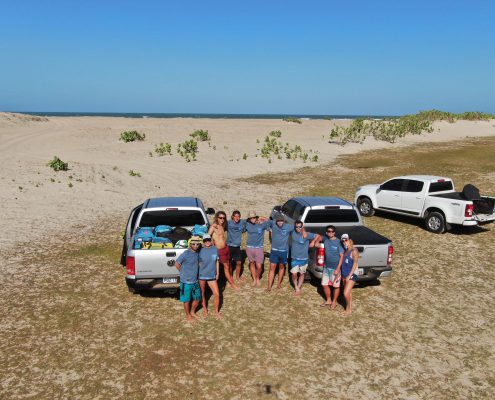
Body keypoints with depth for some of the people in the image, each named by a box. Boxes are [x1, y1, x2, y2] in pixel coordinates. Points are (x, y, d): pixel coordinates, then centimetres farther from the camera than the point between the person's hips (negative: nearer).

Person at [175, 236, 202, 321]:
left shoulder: (198, 253, 1)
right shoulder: (186, 254, -19)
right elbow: (177, 264, -13)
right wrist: (183, 273, -3)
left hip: (195, 281, 6)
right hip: (186, 282, -6)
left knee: (197, 298, 16)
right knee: (187, 300, 9)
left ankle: (192, 312, 37)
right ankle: (188, 315, 28)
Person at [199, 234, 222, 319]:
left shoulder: (215, 249, -2)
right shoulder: (201, 251, -10)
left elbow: (217, 261, 7)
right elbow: (198, 263, -4)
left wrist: (217, 273, 6)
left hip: (212, 276, 2)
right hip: (201, 275, -2)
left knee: (217, 294, 0)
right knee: (202, 293, 14)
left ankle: (216, 312, 18)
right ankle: (204, 308, 37)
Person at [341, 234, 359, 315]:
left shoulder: (354, 251, -14)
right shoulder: (345, 251, 10)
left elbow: (355, 264, -16)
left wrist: (349, 276, -19)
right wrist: (342, 274, 10)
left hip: (352, 275, -8)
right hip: (344, 275, 8)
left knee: (346, 293, -11)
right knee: (347, 293, 14)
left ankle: (348, 308, 9)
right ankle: (349, 308, 26)